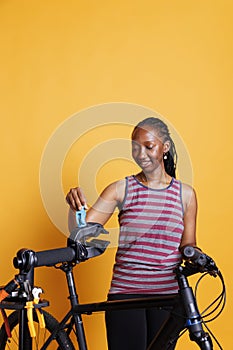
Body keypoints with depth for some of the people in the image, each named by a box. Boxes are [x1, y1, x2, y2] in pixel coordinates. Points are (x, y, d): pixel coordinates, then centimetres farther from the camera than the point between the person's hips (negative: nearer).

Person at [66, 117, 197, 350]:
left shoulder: (185, 194, 6)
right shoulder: (121, 189, 1)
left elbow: (188, 245, 12)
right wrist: (75, 207, -24)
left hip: (167, 294, 2)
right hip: (125, 291, -1)